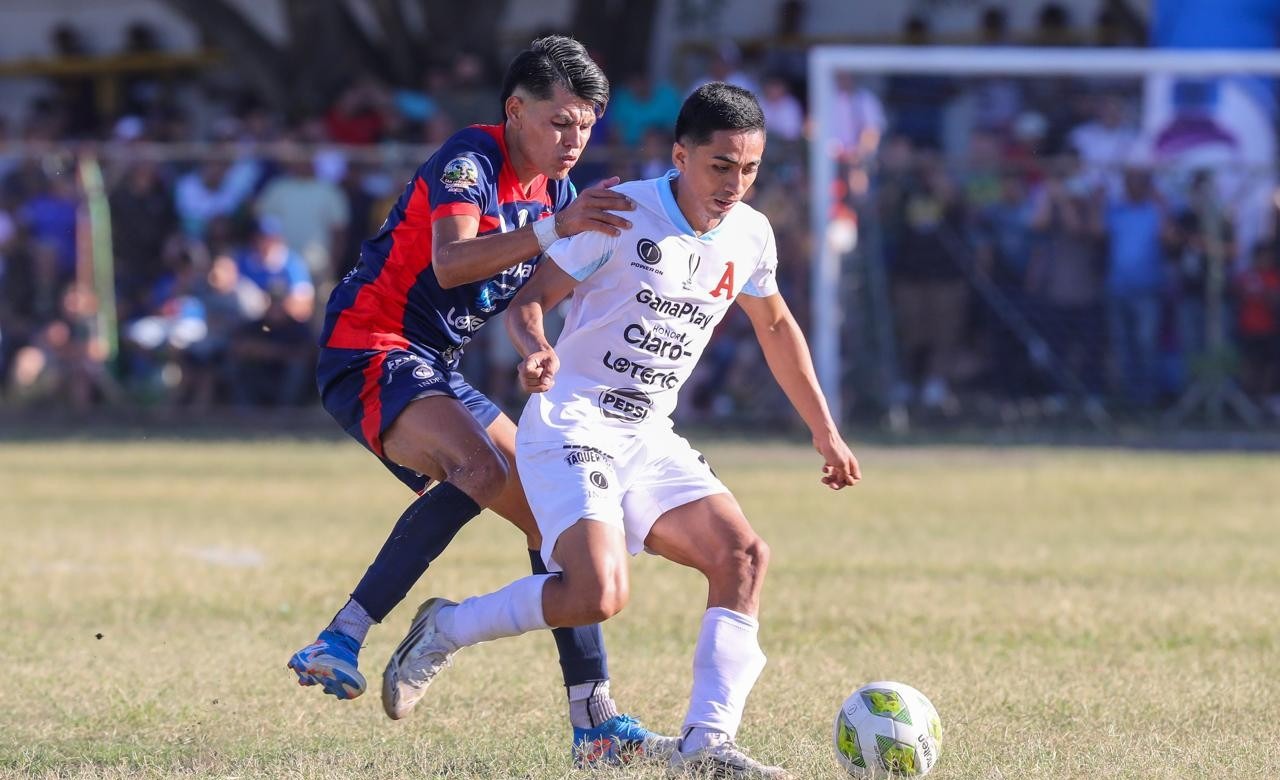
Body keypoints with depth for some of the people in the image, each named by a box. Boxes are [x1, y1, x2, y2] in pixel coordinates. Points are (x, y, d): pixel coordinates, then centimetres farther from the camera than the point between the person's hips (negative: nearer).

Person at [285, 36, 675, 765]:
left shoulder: (557, 191, 11)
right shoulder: (471, 159, -16)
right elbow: (451, 263, -34)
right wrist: (553, 231, -45)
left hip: (436, 372, 10)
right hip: (370, 351, -10)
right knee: (481, 466, -33)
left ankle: (597, 723, 8)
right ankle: (336, 646, -37)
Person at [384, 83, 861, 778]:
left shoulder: (750, 237, 6)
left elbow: (775, 327, 25)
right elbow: (529, 299, -7)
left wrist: (824, 433, 27)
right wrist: (538, 351, -30)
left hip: (649, 437, 7)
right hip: (571, 425, -7)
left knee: (743, 555, -12)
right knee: (599, 595, -25)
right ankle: (447, 629, -2)